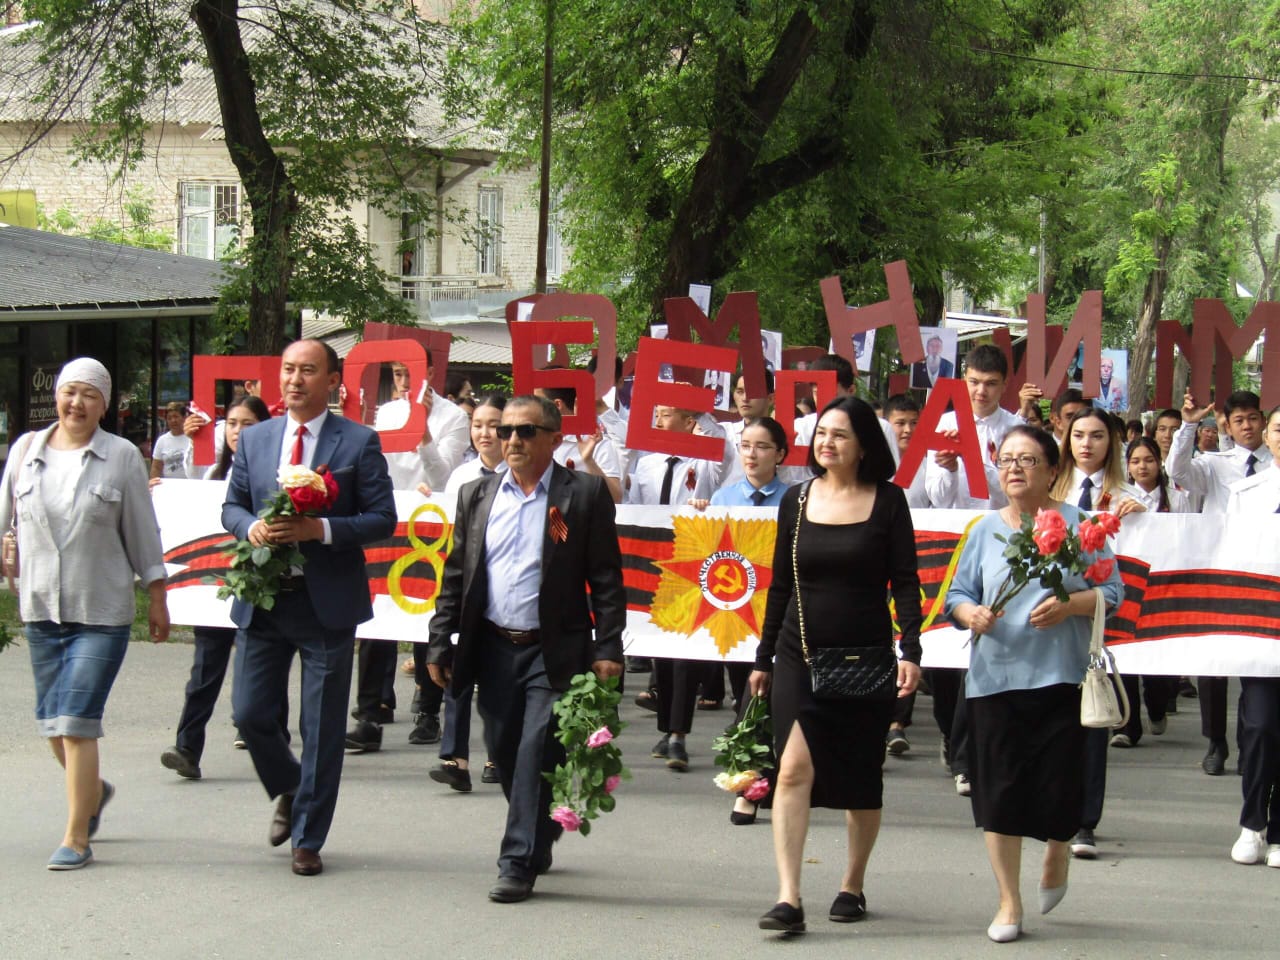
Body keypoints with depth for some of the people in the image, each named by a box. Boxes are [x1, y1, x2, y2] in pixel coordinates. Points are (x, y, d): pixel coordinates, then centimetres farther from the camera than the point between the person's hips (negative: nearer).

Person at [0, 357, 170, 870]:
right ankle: (93, 791, 39)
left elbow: (143, 534, 2)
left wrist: (157, 600, 4)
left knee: (77, 722, -10)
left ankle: (77, 837, -1)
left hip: (102, 612, -4)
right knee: (53, 723, 11)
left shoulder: (122, 457, -2)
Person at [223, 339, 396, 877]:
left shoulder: (359, 443, -3)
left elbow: (383, 519, -6)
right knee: (250, 713, 4)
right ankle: (287, 791, 34)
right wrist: (251, 527, -10)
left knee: (322, 728, 3)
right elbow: (231, 507, 14)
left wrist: (318, 529, -20)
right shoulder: (254, 440, 9)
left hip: (327, 603, -3)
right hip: (261, 600, 4)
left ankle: (308, 839, 15)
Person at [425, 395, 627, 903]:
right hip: (494, 647, 4)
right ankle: (538, 836, 32)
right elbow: (456, 575, 12)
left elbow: (605, 577, -4)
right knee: (504, 753, 11)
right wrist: (440, 643, 7)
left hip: (555, 651, -4)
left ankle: (519, 862, -1)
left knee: (536, 755, -8)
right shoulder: (476, 495, 9)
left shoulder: (585, 494, -3)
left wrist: (608, 648, -10)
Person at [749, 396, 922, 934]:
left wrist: (911, 652, -14)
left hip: (866, 658, -1)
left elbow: (904, 583, -3)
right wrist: (763, 659, 13)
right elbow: (781, 585, 11)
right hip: (799, 654, 1)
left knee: (861, 780, 10)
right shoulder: (797, 500, 5)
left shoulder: (887, 501, -2)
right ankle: (788, 899, -16)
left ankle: (853, 885, 28)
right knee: (794, 768, -14)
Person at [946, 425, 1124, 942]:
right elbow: (958, 593, 10)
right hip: (995, 677, 2)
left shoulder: (1076, 524, 1)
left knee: (1058, 785, -1)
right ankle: (1009, 903, 11)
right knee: (999, 789, 0)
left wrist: (1069, 605, -18)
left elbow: (1111, 591, 0)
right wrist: (970, 614, -12)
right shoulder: (986, 529, 8)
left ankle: (1056, 853, 35)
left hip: (1061, 678, -2)